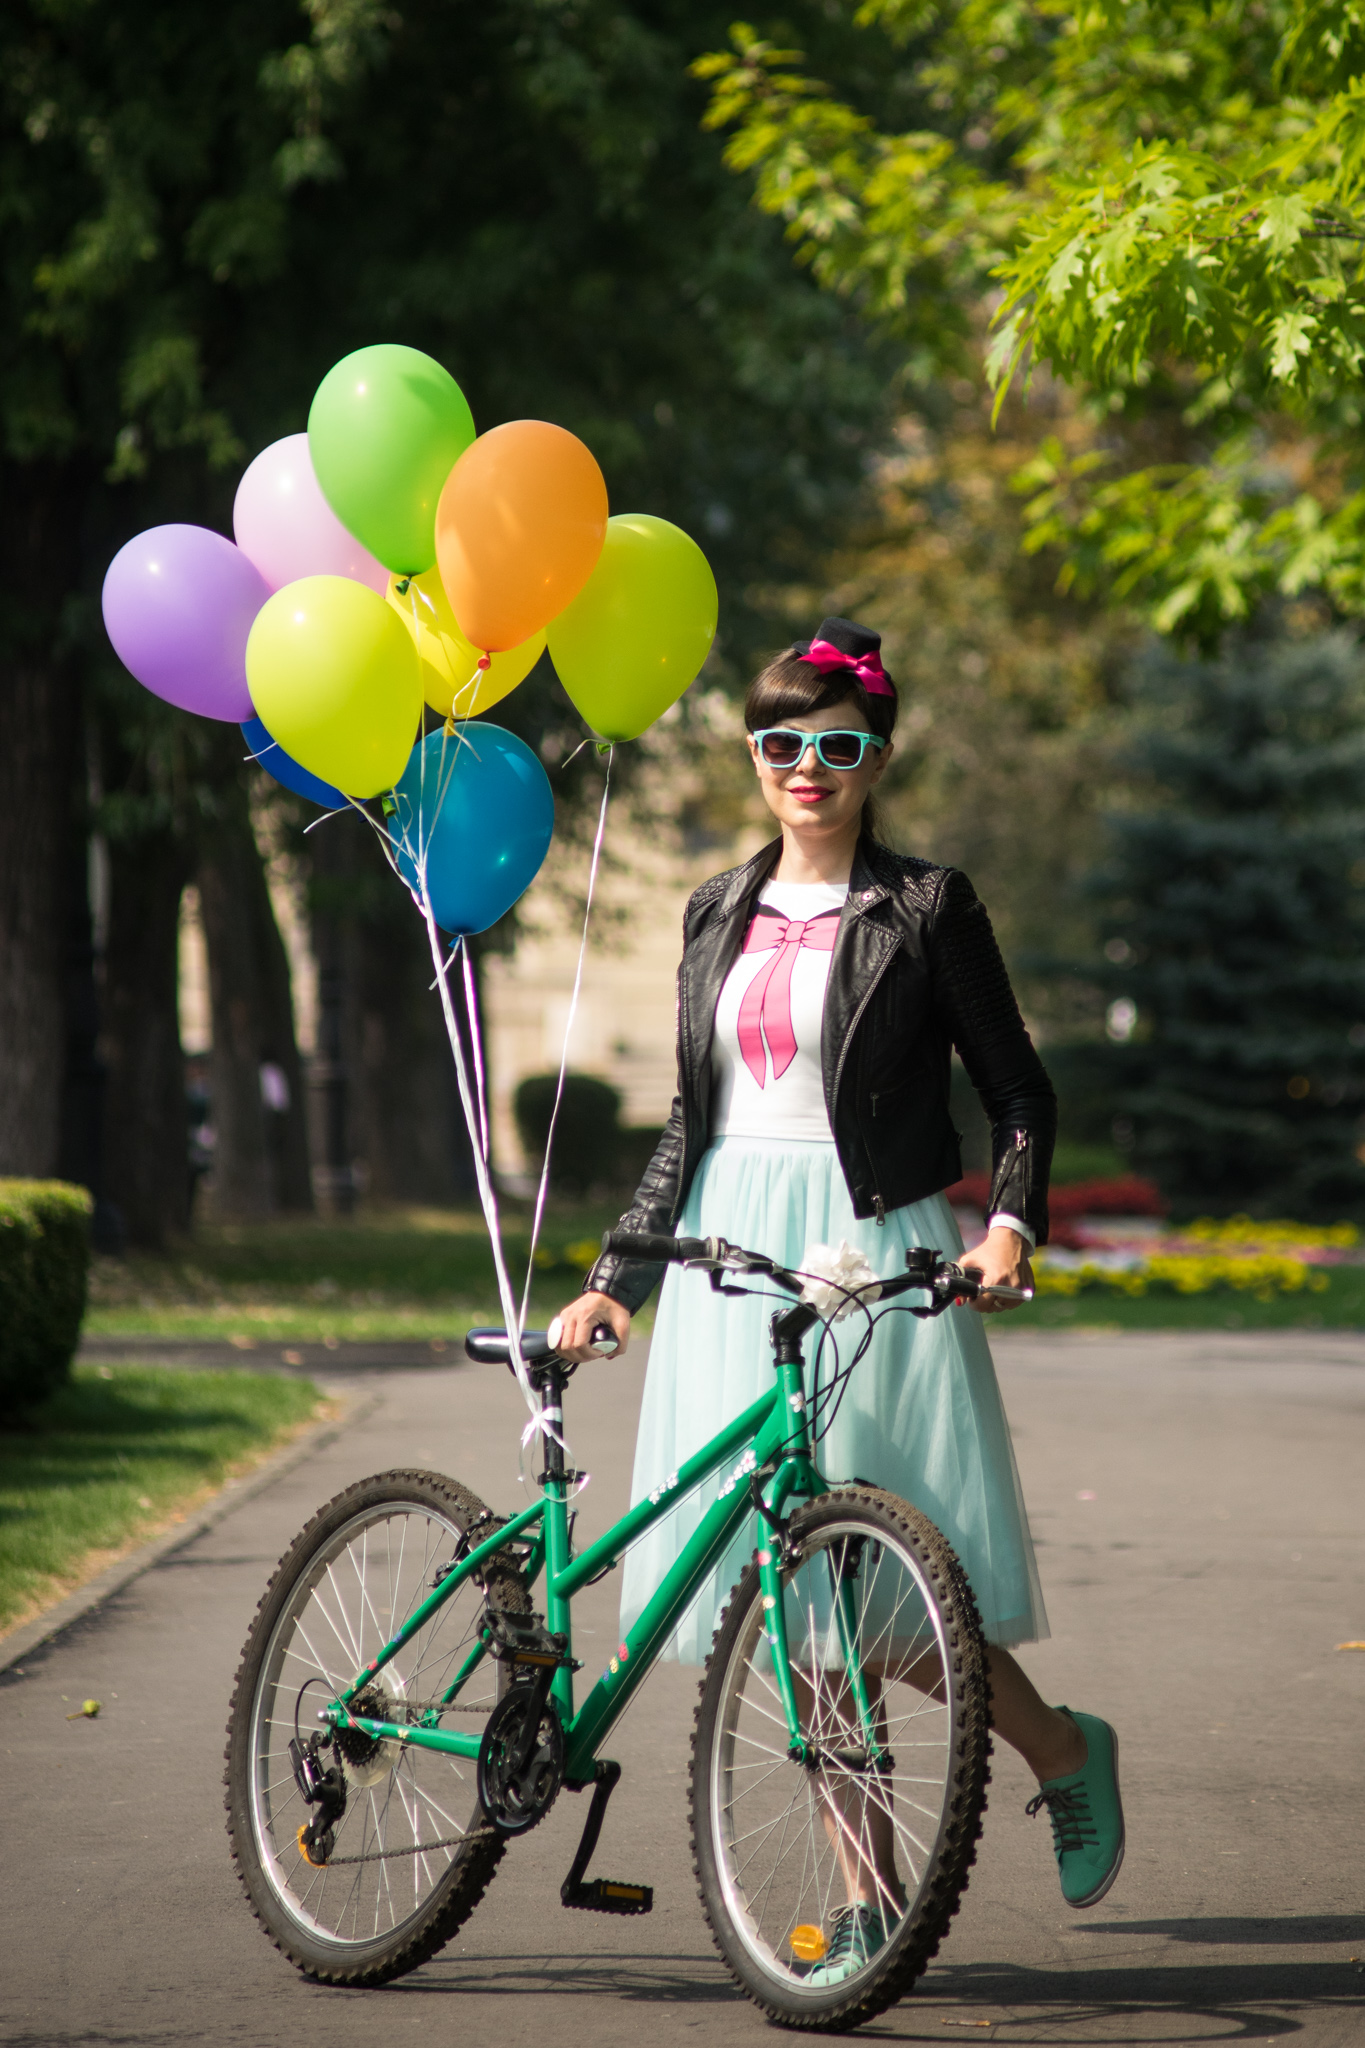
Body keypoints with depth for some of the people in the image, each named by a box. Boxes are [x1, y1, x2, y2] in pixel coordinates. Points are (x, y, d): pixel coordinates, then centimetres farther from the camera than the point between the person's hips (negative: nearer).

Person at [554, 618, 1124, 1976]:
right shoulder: (720, 915, 14)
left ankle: (1065, 1752, 18)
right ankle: (865, 1889, 7)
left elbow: (1019, 1090, 1)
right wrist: (617, 1277, 14)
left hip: (874, 1251, -5)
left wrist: (1013, 1223, -15)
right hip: (734, 1252, 5)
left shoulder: (924, 907, 0)